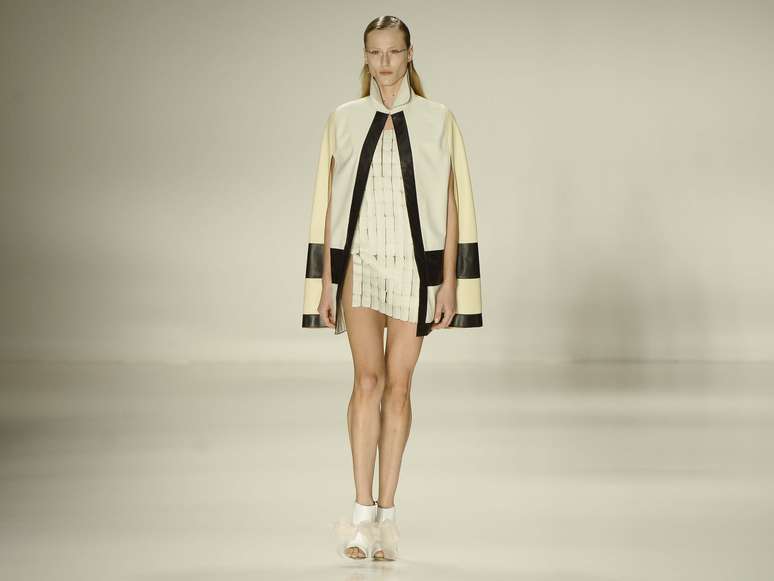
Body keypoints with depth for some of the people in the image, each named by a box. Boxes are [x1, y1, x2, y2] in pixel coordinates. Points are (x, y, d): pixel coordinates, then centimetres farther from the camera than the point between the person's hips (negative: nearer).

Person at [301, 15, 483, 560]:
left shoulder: (437, 120, 3)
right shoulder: (344, 120, 6)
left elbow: (451, 205, 2)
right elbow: (329, 204, 7)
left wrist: (449, 282, -4)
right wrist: (325, 282, 2)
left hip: (415, 265, 0)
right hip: (359, 264, 0)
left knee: (397, 386, 3)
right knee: (368, 379, -14)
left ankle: (386, 511, 12)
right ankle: (362, 513, -13)